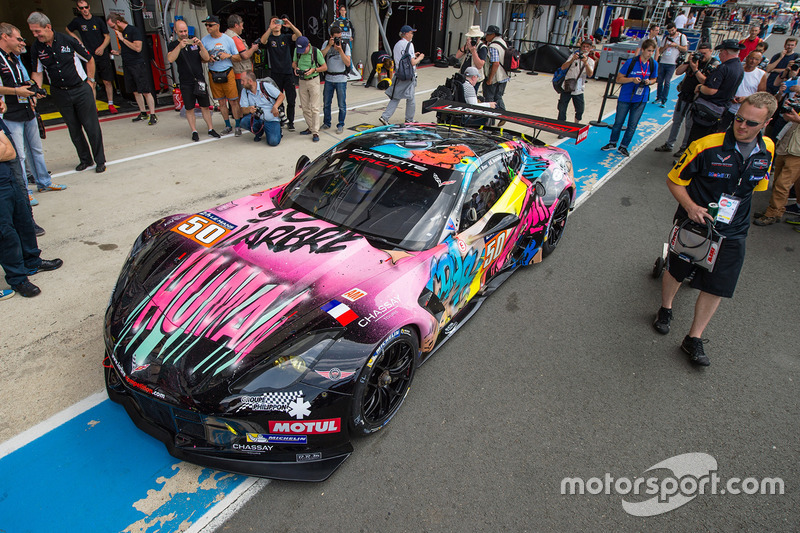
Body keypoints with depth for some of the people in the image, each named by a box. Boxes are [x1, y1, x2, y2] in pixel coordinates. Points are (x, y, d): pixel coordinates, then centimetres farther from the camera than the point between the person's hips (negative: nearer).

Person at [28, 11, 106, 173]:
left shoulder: (68, 41, -9)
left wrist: (90, 81, 2)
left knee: (91, 126, -2)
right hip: (60, 94, 4)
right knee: (74, 129, 8)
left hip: (81, 90, -3)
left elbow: (89, 59, 3)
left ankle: (100, 161, 7)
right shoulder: (36, 48, 0)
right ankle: (85, 159, 20)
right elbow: (37, 72, 7)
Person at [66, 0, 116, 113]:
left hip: (103, 55, 0)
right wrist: (78, 40, 8)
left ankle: (111, 105, 11)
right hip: (89, 56, 0)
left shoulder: (98, 20, 4)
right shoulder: (77, 21, 5)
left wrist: (102, 47, -10)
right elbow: (68, 30, 22)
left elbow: (107, 37, 6)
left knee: (107, 82, 1)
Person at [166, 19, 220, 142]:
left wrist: (200, 45, -17)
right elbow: (170, 59, -16)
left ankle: (211, 129, 15)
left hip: (199, 80, 1)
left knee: (205, 106, 5)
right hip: (186, 83, -1)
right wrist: (179, 46, -26)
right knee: (189, 109, 2)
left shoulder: (195, 42, 9)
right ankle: (194, 131, 11)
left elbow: (206, 58, -1)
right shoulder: (173, 45, 3)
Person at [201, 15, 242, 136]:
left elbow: (239, 58, 3)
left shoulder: (228, 39, 0)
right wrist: (208, 59, -12)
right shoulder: (204, 40, 4)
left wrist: (228, 55, -14)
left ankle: (238, 126, 4)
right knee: (221, 102, 7)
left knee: (233, 101, -5)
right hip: (213, 74, 2)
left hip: (228, 73, -2)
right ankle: (228, 126, 17)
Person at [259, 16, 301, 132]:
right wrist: (270, 28, -34)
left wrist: (290, 25, -27)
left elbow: (299, 36, -10)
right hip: (275, 73, -1)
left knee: (291, 99, 1)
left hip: (288, 72, 1)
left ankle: (290, 121, 11)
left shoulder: (286, 37, 8)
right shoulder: (269, 38, 4)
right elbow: (263, 41, -20)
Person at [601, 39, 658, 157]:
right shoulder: (631, 62, -11)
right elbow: (619, 78, -7)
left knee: (632, 125, 5)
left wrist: (649, 82, -10)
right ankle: (612, 143, 29)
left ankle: (623, 146, 19)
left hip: (641, 99, 2)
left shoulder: (653, 64, -1)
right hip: (625, 97, -2)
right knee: (618, 122, 8)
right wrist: (632, 79, -21)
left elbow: (654, 79, 13)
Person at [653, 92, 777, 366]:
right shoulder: (706, 146, -19)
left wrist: (736, 207, 11)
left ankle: (694, 338, 20)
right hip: (694, 222, -3)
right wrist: (690, 206, -25)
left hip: (732, 233, 4)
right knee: (676, 271, 15)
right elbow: (674, 180, -11)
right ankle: (665, 309, 45)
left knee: (717, 287, 5)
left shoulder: (767, 150, -2)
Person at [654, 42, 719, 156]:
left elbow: (705, 82, -22)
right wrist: (687, 62, -13)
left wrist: (695, 69, -23)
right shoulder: (695, 59, 6)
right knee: (676, 121, 13)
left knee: (689, 125, 2)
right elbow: (678, 72, 1)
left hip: (695, 99, -6)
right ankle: (669, 145, 24)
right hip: (683, 96, 6)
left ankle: (684, 148, 12)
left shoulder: (714, 65, -9)